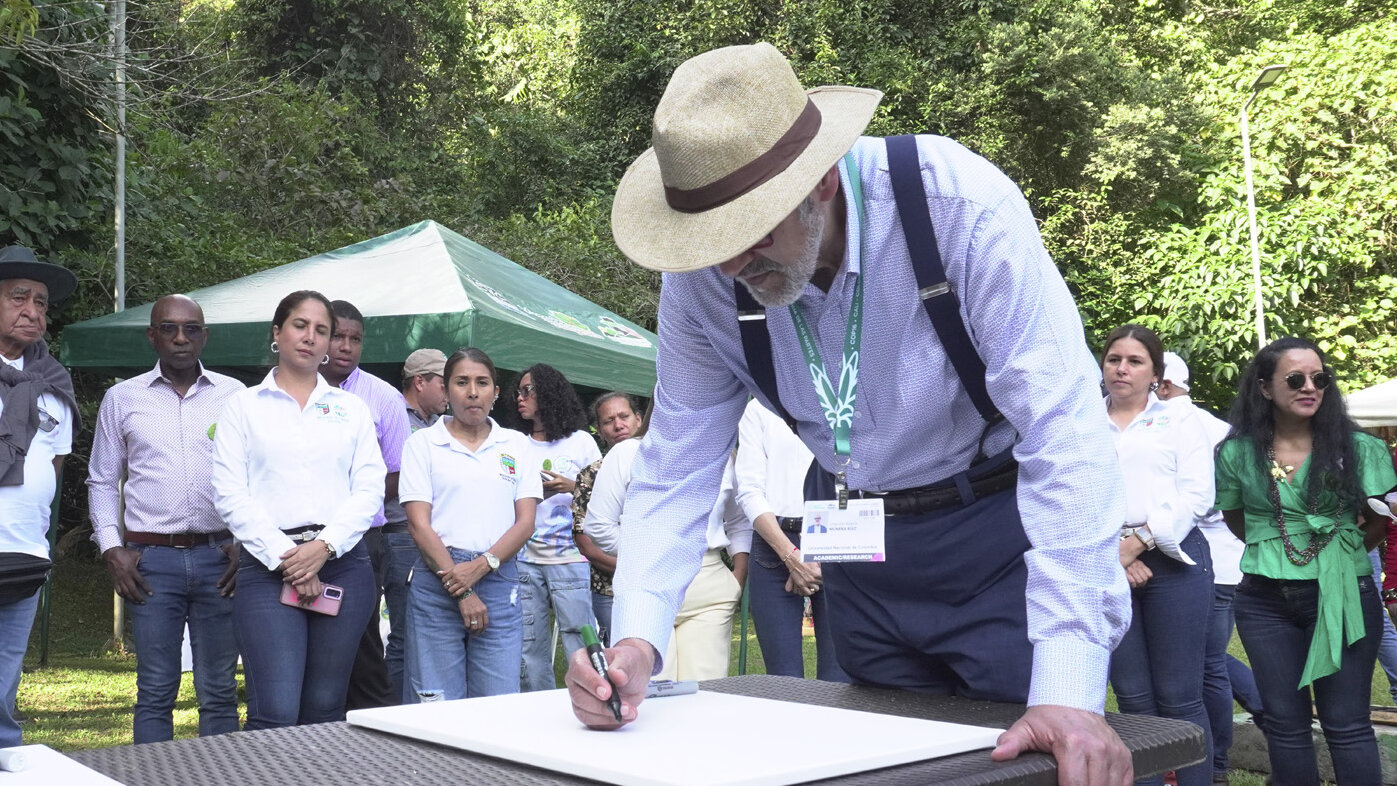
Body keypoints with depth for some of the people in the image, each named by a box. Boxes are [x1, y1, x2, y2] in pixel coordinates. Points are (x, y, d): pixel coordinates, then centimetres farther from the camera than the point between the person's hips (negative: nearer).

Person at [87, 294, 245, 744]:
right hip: (151, 559, 0)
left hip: (220, 557, 0)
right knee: (155, 690, 3)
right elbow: (102, 481, 13)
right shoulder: (122, 398, 8)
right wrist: (111, 548, 2)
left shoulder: (234, 395, 7)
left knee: (219, 690, 5)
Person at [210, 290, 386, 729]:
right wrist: (283, 557, -10)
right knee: (276, 712, -12)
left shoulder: (351, 408, 16)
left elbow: (370, 487, 6)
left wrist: (324, 547, -8)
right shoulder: (244, 406, 10)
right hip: (268, 566, -2)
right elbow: (229, 493, 1)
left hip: (343, 564, 2)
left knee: (325, 710, 6)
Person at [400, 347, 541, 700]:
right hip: (437, 582, -1)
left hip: (499, 580, 2)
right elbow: (419, 524, -2)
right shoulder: (423, 443, 7)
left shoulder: (517, 445, 13)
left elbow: (526, 522, 5)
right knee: (438, 705, -1)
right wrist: (461, 590, -9)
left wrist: (481, 566, -11)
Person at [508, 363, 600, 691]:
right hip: (525, 560, 3)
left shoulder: (580, 441, 6)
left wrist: (572, 488, -12)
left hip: (571, 557, -3)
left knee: (581, 646, -7)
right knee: (529, 650, 5)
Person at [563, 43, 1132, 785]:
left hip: (1000, 530, -3)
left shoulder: (960, 206, -29)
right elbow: (676, 469, -8)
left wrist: (1070, 689, -38)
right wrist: (635, 637, -23)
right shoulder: (700, 279, -16)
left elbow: (1064, 431, -32)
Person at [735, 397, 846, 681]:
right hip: (774, 543, 0)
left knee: (839, 677, -6)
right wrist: (791, 556, -9)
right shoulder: (758, 410, 12)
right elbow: (749, 490, 3)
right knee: (784, 676, -3)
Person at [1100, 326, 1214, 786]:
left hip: (1172, 560, -2)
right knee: (1132, 698, 7)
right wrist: (1113, 554, -10)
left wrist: (1136, 543, -12)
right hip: (1105, 566, 2)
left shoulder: (1182, 420, 9)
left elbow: (1196, 496, -2)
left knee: (1179, 698, -1)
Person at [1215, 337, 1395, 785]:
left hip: (1342, 595, -2)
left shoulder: (1357, 448, -3)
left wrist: (1339, 555, 3)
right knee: (1285, 722, 9)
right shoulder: (1237, 453, 1)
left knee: (1347, 723, 1)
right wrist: (1276, 551, 10)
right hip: (1266, 601, 2)